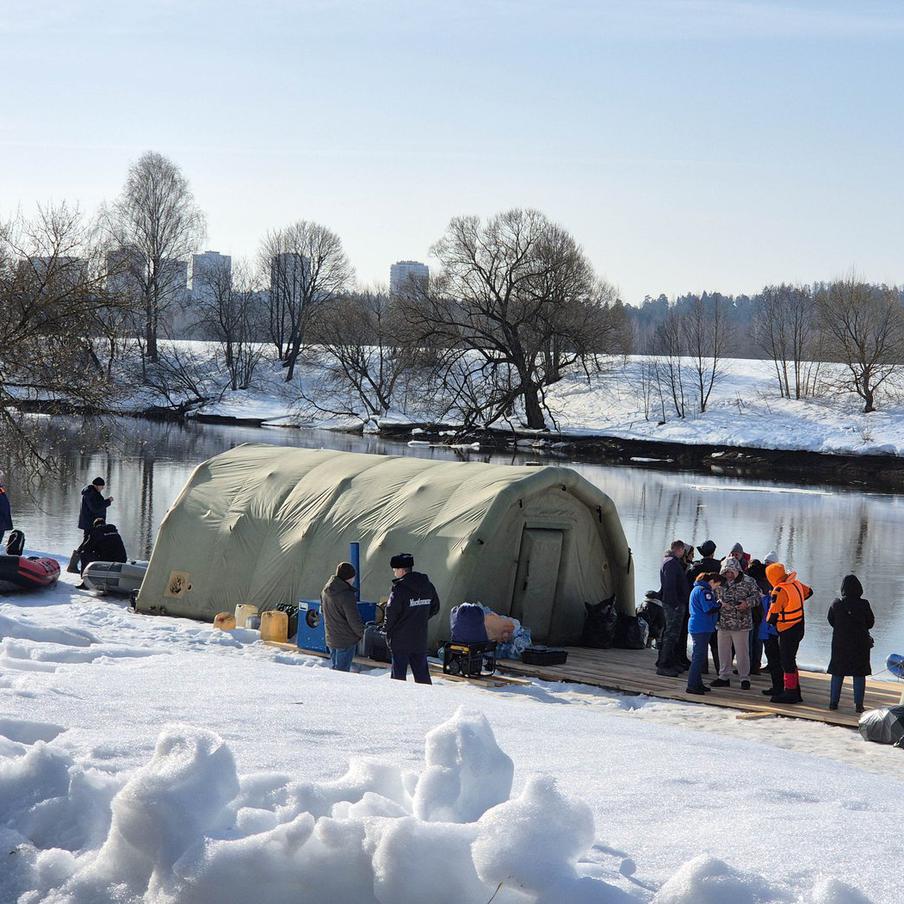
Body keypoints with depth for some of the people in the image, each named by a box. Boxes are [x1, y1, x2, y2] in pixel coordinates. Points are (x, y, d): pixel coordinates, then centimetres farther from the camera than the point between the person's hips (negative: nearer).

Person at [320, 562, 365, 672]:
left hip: (331, 638, 8)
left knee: (334, 667, 19)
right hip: (346, 640, -8)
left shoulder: (325, 591, 4)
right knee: (342, 671, -2)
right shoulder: (347, 595, -23)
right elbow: (354, 620, -19)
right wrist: (363, 633, -2)